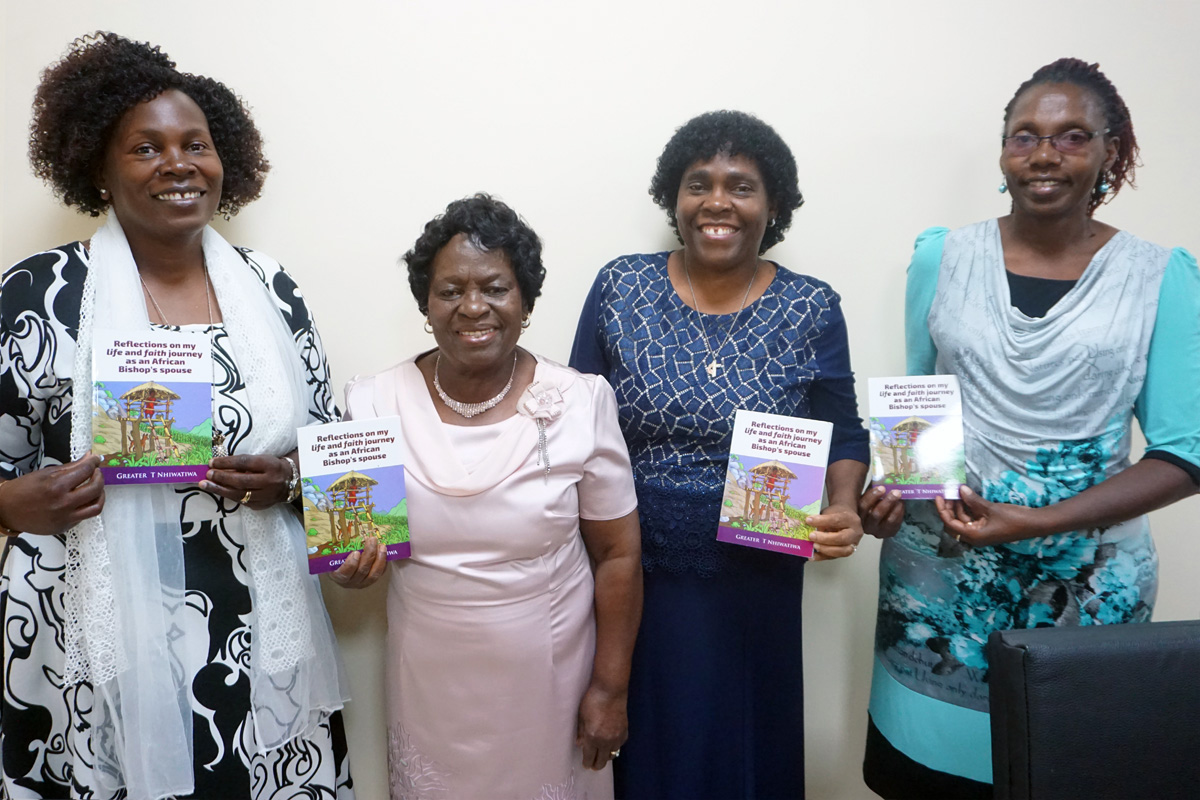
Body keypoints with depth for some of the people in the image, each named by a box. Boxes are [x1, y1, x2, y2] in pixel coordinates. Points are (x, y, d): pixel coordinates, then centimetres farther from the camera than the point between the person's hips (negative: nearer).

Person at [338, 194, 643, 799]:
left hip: (551, 680, -1)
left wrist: (611, 688, -3)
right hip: (430, 682, 1)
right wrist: (352, 561, -19)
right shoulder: (375, 404, -8)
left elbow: (618, 554, -5)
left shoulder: (580, 402, -12)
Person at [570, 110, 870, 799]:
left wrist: (842, 508, -15)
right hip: (639, 578, 0)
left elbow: (845, 436, 4)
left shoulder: (813, 309, -4)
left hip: (757, 587, 0)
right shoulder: (619, 289, -4)